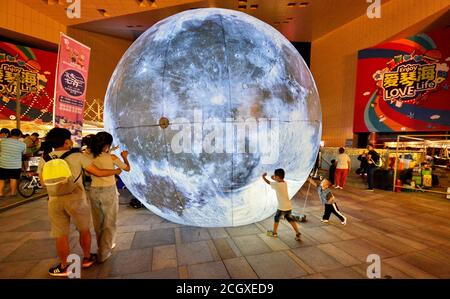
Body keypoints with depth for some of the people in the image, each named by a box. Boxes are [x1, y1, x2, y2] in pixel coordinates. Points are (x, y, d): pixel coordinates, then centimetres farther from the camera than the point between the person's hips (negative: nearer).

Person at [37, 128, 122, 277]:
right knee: (84, 230, 18)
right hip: (76, 199, -3)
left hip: (55, 201, 3)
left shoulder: (44, 159, 2)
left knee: (61, 236, 15)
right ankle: (87, 258, 35)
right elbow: (98, 172, -8)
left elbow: (43, 182, 12)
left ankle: (64, 267, 30)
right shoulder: (77, 156, -9)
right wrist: (116, 171, 6)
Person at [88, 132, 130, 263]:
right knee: (109, 223, 10)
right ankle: (103, 253, 13)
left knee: (98, 222, 20)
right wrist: (125, 157, 17)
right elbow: (127, 168, -1)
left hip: (94, 191, 4)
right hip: (109, 191, -4)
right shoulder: (112, 157, -13)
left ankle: (104, 247, 38)